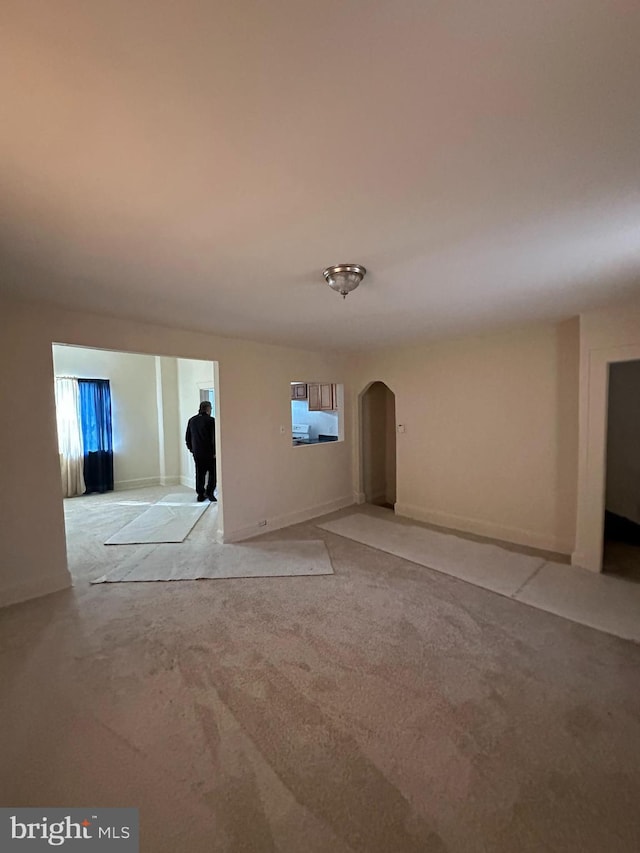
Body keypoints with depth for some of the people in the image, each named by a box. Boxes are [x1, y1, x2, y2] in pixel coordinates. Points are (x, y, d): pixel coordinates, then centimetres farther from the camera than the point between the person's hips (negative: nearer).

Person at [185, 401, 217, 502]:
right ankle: (209, 492, 4)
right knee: (212, 473, 8)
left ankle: (200, 494, 16)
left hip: (197, 453, 5)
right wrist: (215, 452, -8)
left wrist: (191, 449, 19)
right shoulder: (211, 420, -12)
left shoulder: (192, 420, 7)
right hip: (209, 453, -5)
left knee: (200, 474, 12)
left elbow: (187, 437, 13)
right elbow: (214, 438, -15)